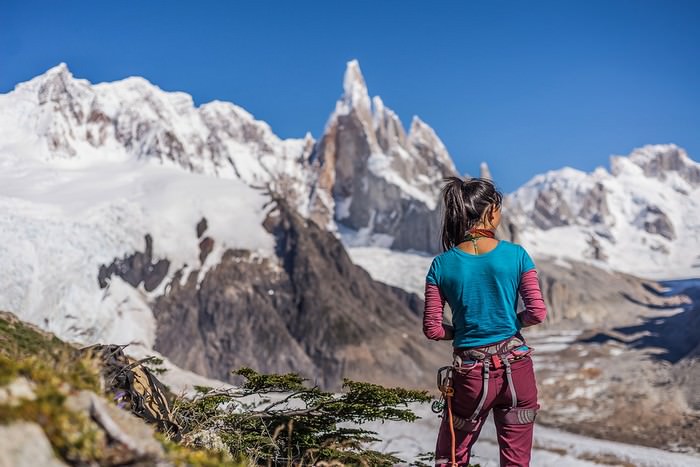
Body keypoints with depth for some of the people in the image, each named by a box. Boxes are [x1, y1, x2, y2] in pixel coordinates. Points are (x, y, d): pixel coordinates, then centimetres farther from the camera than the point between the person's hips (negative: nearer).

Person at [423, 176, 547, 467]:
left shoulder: (442, 265, -5)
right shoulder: (516, 255, -6)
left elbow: (432, 329, -5)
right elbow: (537, 312, -7)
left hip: (470, 373, 0)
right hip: (516, 369, 1)